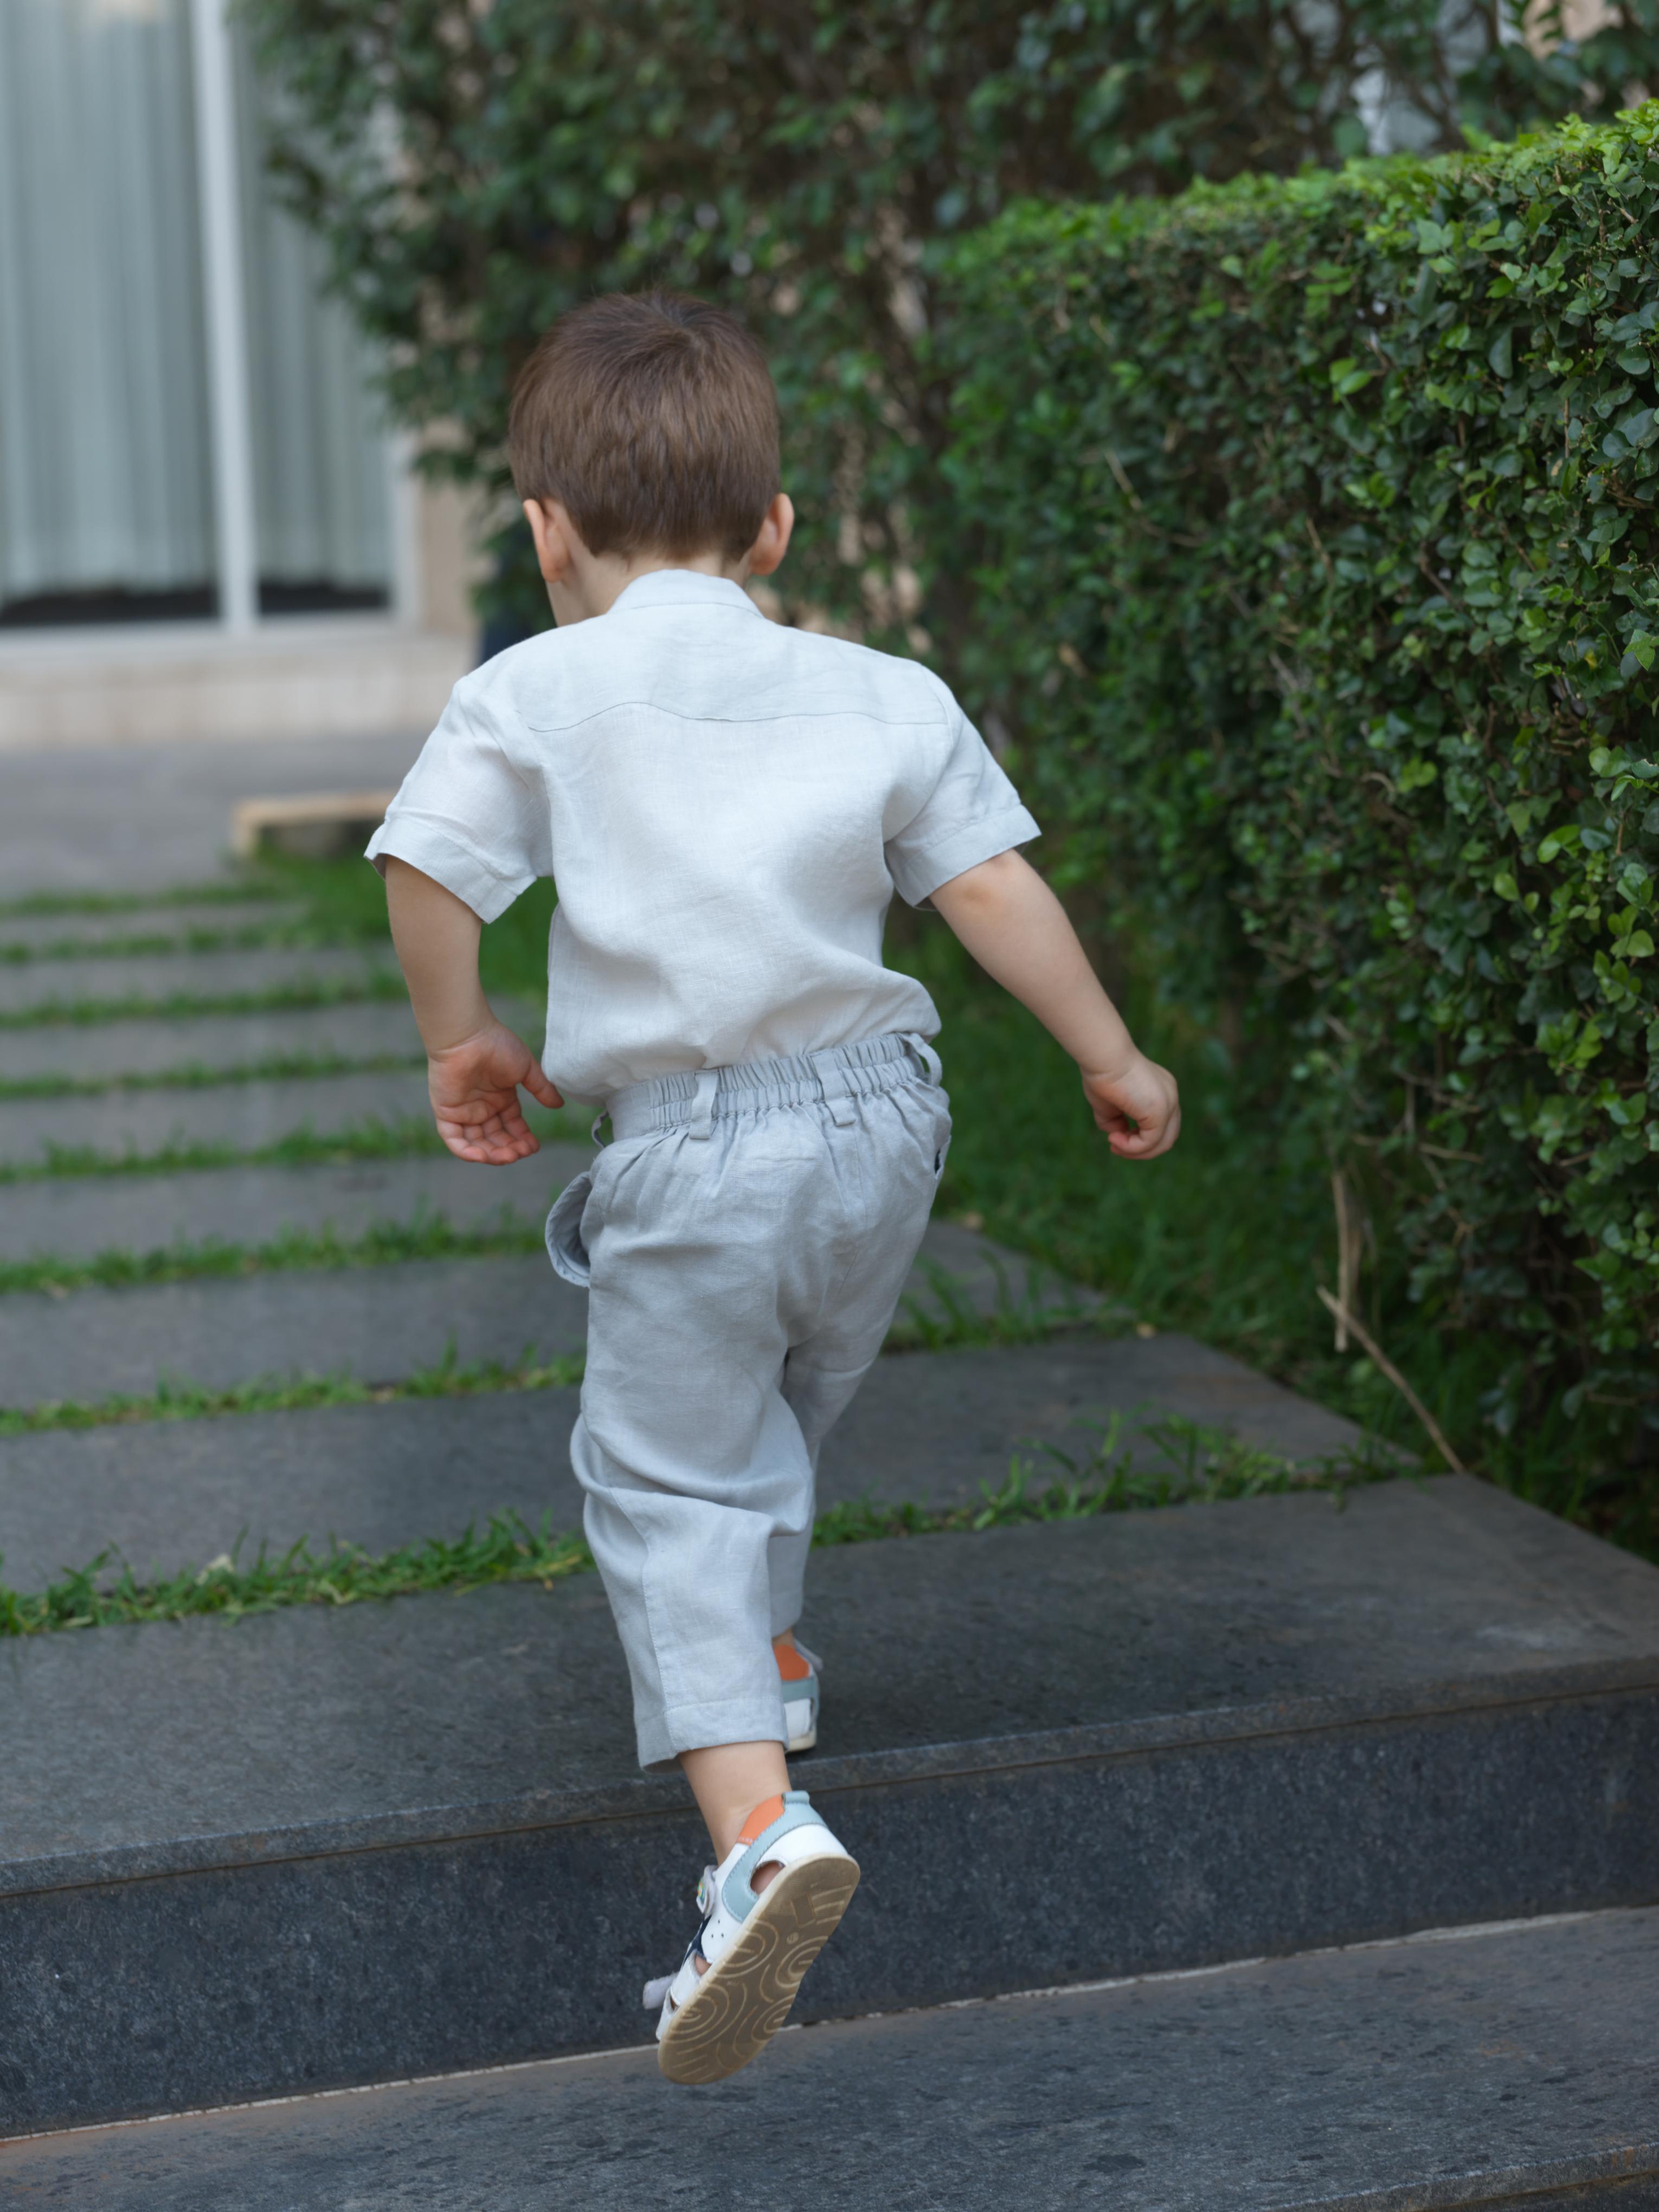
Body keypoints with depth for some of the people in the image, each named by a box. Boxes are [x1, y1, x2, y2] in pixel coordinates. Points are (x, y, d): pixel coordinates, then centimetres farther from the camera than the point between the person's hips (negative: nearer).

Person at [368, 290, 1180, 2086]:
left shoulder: (533, 696, -3)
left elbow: (426, 874, -8)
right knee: (778, 1419, 29)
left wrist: (460, 1046, 9)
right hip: (878, 1115, 5)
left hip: (691, 1144, -5)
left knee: (668, 1477, 0)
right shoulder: (880, 696, 7)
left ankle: (757, 1823, -18)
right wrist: (1110, 1059, 14)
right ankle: (761, 1660, 50)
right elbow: (992, 884, 4)